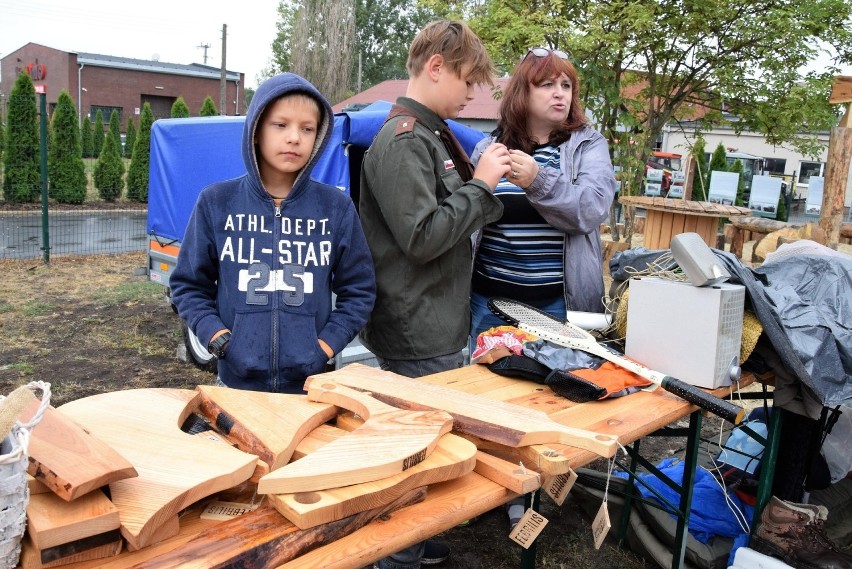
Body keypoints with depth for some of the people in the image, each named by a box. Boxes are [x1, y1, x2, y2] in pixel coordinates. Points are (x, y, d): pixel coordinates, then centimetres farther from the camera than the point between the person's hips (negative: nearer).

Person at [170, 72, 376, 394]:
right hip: (237, 380, 0)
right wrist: (219, 339, -8)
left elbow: (358, 290, 4)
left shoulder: (336, 207, -1)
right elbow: (188, 284, 6)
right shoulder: (217, 202, -1)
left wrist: (325, 347, -7)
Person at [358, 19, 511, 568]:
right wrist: (480, 183, -16)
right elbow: (421, 237, -24)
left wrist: (482, 178, 6)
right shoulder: (403, 139, -17)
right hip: (420, 336, -10)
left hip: (440, 326, 10)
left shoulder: (432, 133, 12)